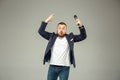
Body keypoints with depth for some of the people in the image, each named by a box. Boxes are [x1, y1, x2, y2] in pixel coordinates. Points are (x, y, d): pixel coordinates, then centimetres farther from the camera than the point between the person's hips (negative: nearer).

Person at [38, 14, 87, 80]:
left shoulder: (70, 37, 5)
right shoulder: (52, 36, 8)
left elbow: (83, 36, 0)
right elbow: (41, 31, 5)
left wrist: (80, 26, -16)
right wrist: (46, 21, -4)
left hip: (65, 68, -1)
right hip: (52, 67, 2)